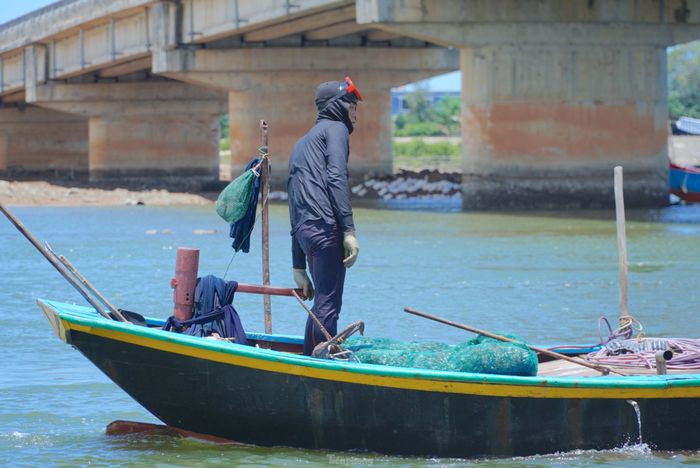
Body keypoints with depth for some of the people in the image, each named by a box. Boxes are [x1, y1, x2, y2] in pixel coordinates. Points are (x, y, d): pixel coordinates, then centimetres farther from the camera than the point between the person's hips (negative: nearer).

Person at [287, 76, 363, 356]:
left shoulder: (301, 144, 32)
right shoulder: (335, 129, 6)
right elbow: (336, 178, -12)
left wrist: (299, 268, 29)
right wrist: (349, 230, -18)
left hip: (305, 230, 9)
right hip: (326, 227, -9)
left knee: (322, 303, 16)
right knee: (328, 306, -10)